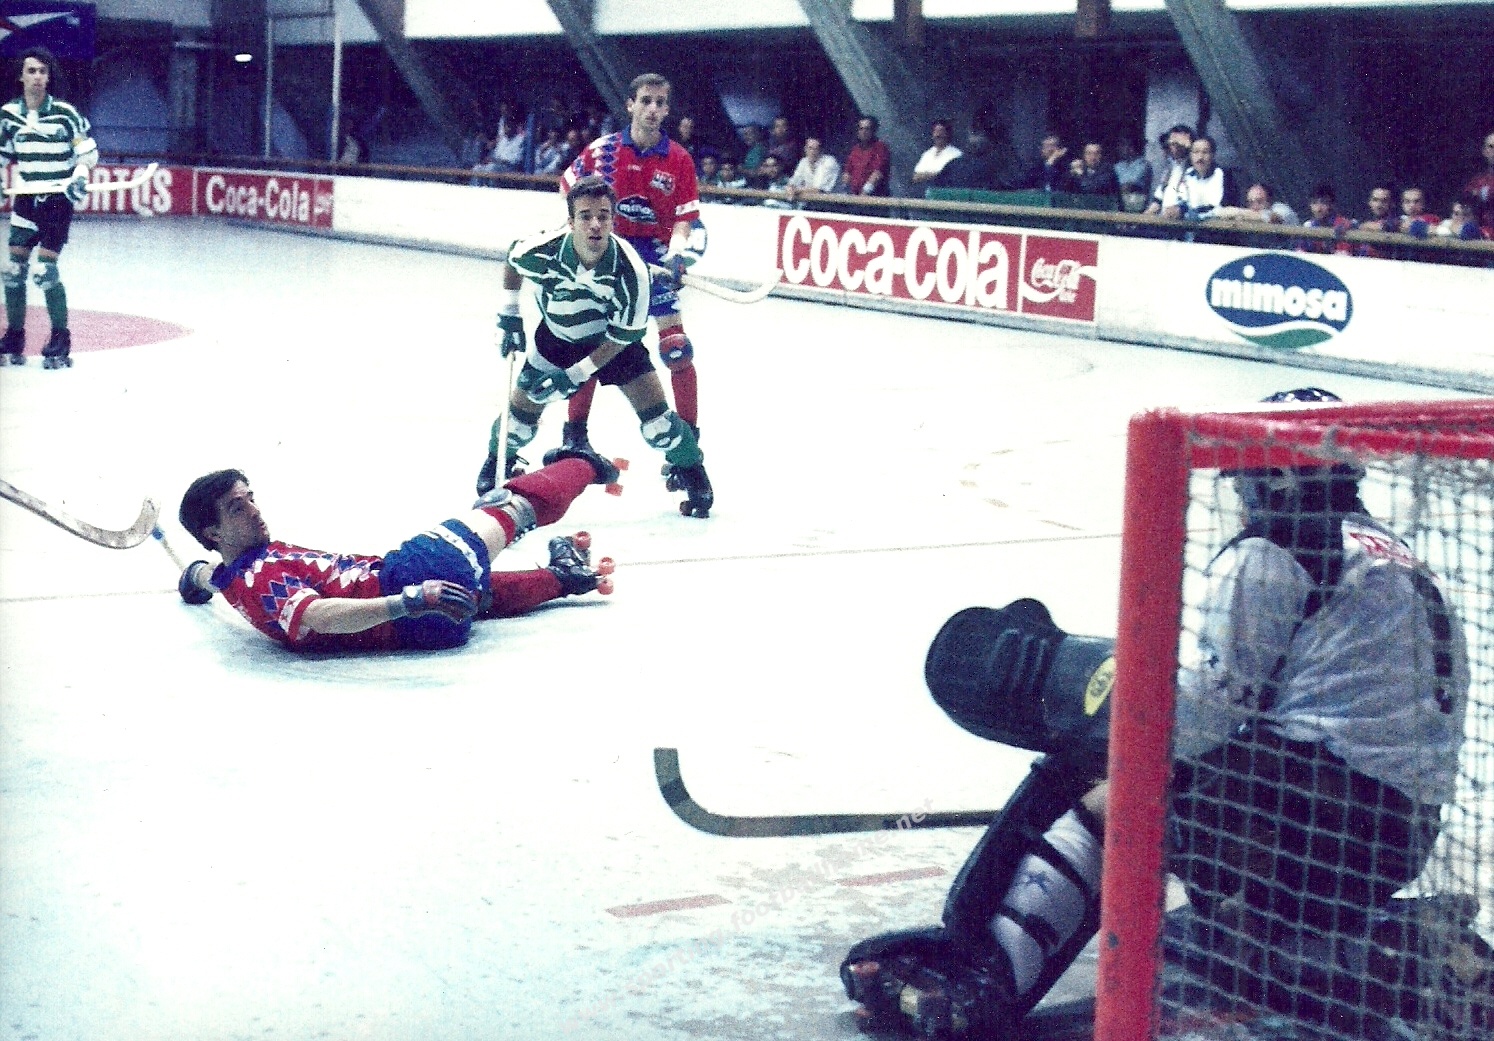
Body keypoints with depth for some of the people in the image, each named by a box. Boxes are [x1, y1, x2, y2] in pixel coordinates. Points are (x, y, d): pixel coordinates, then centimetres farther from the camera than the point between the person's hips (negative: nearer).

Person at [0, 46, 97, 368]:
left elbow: (88, 151, -3)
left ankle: (61, 341, 0)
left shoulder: (64, 113, -10)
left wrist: (79, 175, -20)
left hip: (57, 200, -4)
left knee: (44, 270, -12)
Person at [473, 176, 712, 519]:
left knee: (652, 407, -10)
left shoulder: (630, 269, -35)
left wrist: (576, 374, -23)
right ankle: (499, 461, 32)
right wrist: (509, 315, -3)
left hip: (613, 339, -1)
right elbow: (512, 259, -4)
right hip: (557, 336, 1)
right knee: (523, 406, -1)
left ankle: (691, 471, 14)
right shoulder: (540, 252, -32)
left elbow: (624, 335, -22)